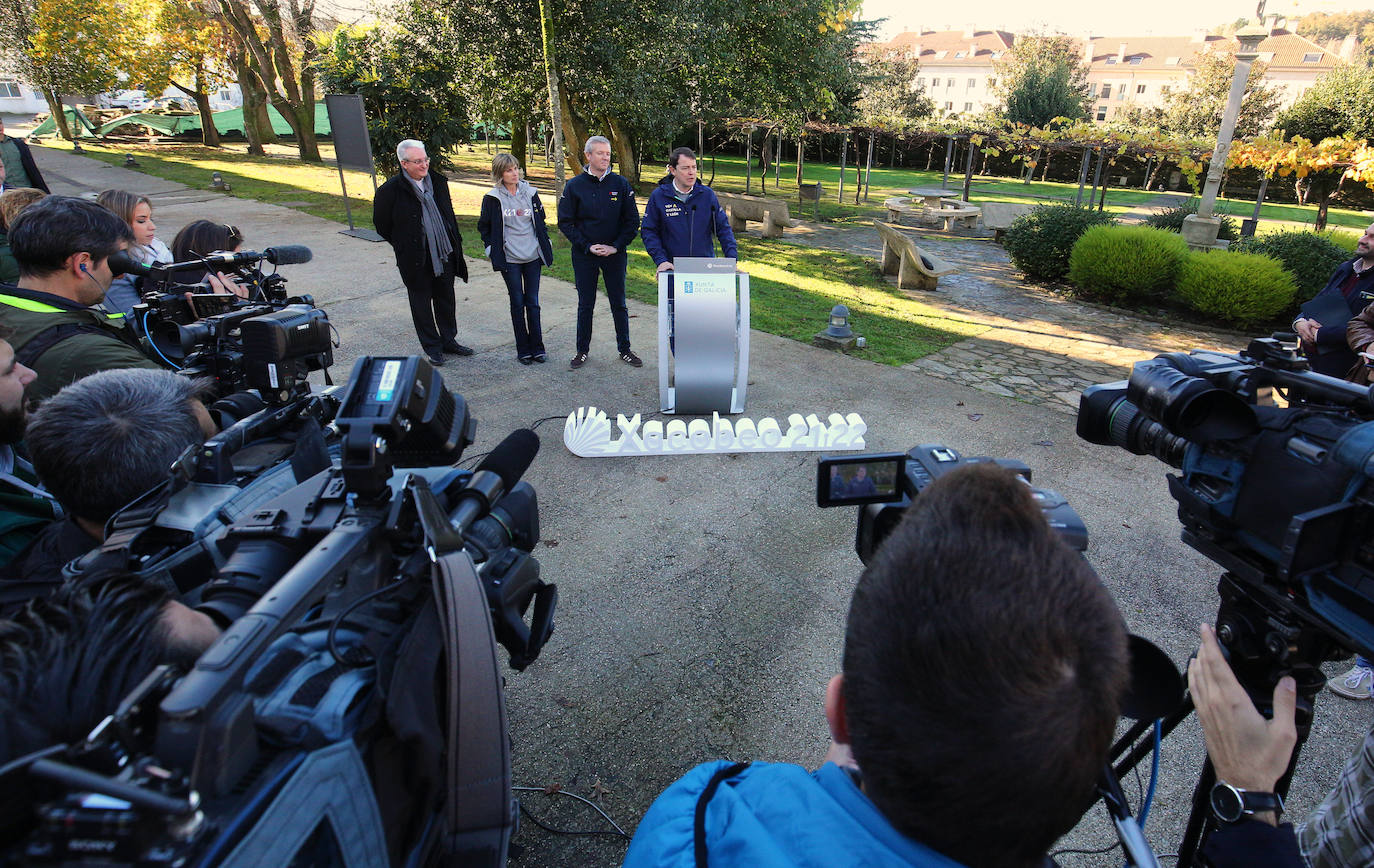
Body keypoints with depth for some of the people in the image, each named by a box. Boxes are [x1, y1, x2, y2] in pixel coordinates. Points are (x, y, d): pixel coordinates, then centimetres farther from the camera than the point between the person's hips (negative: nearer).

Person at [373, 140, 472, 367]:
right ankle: (432, 347, 19)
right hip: (414, 259, -4)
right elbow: (381, 225, -1)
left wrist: (455, 242, 12)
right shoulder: (390, 190, -12)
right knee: (421, 303, 6)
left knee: (446, 299, 15)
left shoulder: (438, 182, 4)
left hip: (444, 254, 5)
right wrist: (403, 245, 2)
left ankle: (449, 340, 30)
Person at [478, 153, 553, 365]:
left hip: (533, 256, 2)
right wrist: (492, 248, 2)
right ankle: (523, 349, 12)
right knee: (517, 303, 4)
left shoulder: (530, 193, 5)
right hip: (509, 260, -2)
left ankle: (537, 347, 14)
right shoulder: (493, 198, -2)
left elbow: (541, 220, 17)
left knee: (533, 302, 6)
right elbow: (483, 227, 8)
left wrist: (545, 244, 11)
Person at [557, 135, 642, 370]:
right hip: (584, 256, 0)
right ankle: (582, 350, 21)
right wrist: (587, 246, -11)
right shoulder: (574, 186, -2)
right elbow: (565, 222, -1)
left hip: (615, 254, 0)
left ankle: (624, 349, 21)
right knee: (585, 305, 9)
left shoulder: (621, 184, -1)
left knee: (619, 304, 9)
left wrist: (616, 246, -9)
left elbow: (632, 220, 1)